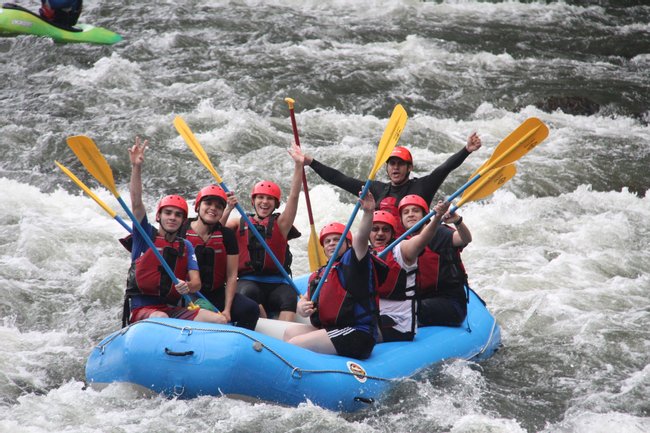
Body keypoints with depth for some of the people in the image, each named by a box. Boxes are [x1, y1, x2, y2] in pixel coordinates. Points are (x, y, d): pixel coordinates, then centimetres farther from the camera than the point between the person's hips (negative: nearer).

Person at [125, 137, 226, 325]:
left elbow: (196, 283, 5)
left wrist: (188, 287, -20)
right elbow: (136, 203, -9)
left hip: (173, 309, 4)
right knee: (161, 319, -40)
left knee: (220, 320, -17)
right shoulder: (145, 235, 6)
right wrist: (136, 168, -20)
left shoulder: (186, 246, 15)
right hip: (142, 308, -4)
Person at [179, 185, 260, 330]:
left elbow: (231, 276, 0)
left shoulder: (227, 235, 3)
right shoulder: (182, 231, -4)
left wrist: (227, 310, -10)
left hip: (217, 293, 3)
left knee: (251, 309, -21)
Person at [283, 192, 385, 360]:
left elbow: (361, 238, -20)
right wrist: (302, 308, -3)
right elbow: (305, 300, 23)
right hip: (330, 330, 8)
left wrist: (368, 212, -39)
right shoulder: (318, 275, 20)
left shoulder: (352, 261, -2)